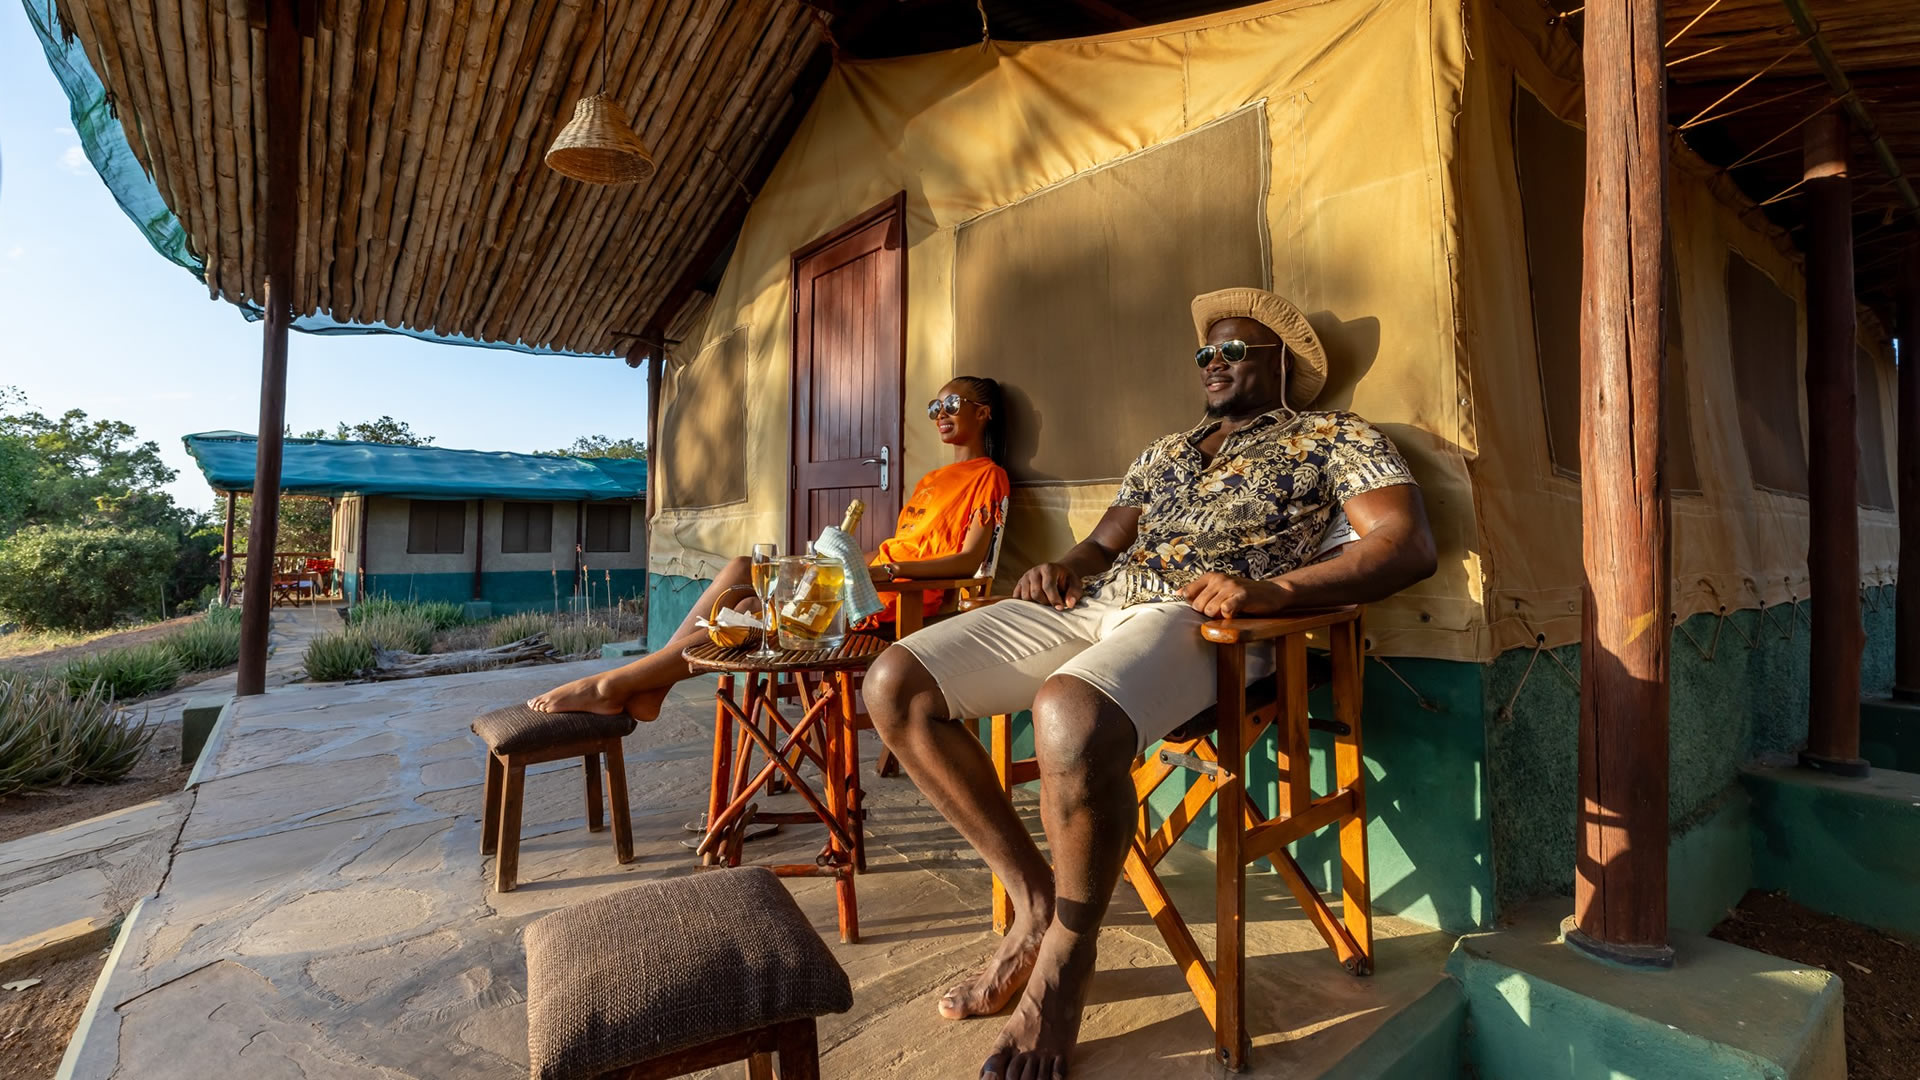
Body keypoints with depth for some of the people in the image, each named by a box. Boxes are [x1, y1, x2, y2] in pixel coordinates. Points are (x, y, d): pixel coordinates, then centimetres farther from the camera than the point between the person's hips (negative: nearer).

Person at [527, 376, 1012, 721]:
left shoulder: (988, 476, 0)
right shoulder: (932, 479, 28)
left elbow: (968, 561, -13)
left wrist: (886, 569, -23)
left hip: (891, 602, -9)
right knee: (744, 567, -8)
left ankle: (612, 684, -15)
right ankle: (648, 687, -14)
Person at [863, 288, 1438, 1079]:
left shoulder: (1333, 437, 14)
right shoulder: (1165, 451, 31)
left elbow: (1408, 544, -1)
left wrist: (1273, 589, -18)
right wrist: (1065, 567, 5)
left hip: (1193, 618, -6)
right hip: (1090, 602, 7)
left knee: (1069, 714, -41)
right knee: (895, 685, -10)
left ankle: (1062, 969, -11)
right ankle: (1034, 899, 2)